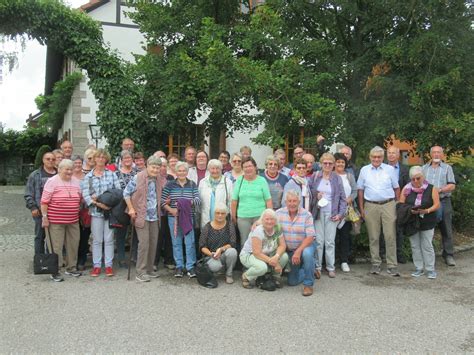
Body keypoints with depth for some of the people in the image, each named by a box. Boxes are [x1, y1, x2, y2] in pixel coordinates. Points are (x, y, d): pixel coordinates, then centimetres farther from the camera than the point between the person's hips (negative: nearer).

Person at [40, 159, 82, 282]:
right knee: (56, 246, 0)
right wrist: (45, 217, -11)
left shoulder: (76, 182, 11)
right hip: (55, 221, -6)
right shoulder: (52, 181, -6)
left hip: (73, 220, 6)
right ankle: (55, 271, 10)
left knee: (73, 244, 12)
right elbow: (44, 201, -8)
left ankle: (71, 267, 26)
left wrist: (79, 215, 16)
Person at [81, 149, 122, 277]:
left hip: (110, 210, 0)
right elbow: (85, 194, -5)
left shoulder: (111, 174, 6)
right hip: (96, 211, 0)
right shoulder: (88, 177, 5)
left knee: (109, 239, 5)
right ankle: (96, 265, 15)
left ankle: (109, 265, 13)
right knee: (97, 240, 6)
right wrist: (98, 203, -18)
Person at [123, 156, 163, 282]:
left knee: (153, 243, 9)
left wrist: (164, 203, 9)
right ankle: (140, 273, 0)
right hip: (141, 216, -6)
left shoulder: (159, 180, 8)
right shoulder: (137, 178, -10)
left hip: (154, 216, 6)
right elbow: (126, 193, -4)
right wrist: (131, 209, -7)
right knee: (144, 243, -9)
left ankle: (149, 269, 22)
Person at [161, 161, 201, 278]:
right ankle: (179, 266, 17)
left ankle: (190, 266, 7)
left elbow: (198, 200, -3)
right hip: (173, 217, 0)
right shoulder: (169, 184, 4)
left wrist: (187, 202, -19)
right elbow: (162, 201, 0)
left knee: (190, 242, -2)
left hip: (188, 217, 0)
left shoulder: (192, 185, 6)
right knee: (176, 242, 6)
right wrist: (171, 210, -14)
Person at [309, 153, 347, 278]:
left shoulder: (337, 178, 5)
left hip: (331, 213, 0)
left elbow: (342, 198, 5)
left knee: (330, 241, 2)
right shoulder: (315, 176, 5)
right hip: (318, 212, 0)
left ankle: (331, 267, 14)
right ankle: (317, 267, 10)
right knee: (318, 241, 0)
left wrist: (340, 214, -2)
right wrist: (316, 195, -10)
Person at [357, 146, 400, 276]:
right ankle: (375, 264, 16)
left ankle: (392, 265, 5)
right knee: (373, 237, 6)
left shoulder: (389, 169, 7)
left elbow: (396, 188, 10)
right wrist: (361, 209, 5)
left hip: (388, 205, 0)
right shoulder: (364, 170, 7)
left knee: (390, 236, -2)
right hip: (371, 206, 1)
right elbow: (360, 190, 9)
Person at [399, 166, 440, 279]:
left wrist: (427, 211, -22)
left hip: (427, 222, -2)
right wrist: (410, 210, -17)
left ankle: (430, 269, 12)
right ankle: (419, 268, 18)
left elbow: (437, 205, -5)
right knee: (415, 246, 7)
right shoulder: (406, 189, 2)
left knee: (427, 246, 1)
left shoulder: (431, 189, -2)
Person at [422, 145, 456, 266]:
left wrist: (440, 190, -17)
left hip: (443, 202, -2)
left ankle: (448, 255, 9)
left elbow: (452, 186, -2)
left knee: (446, 230, 1)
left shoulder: (447, 168, 7)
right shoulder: (424, 168, 14)